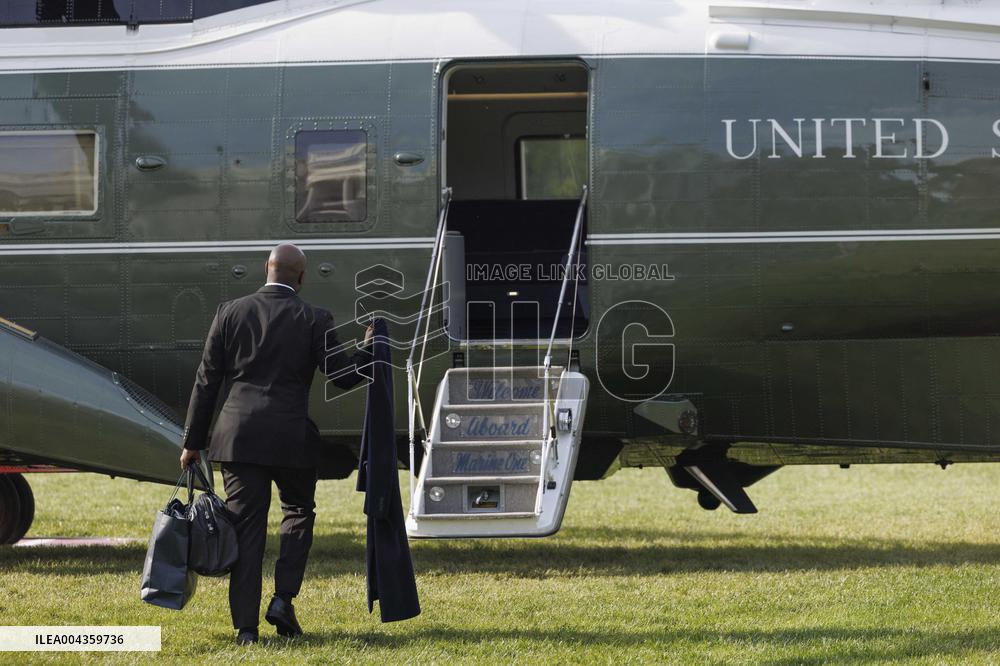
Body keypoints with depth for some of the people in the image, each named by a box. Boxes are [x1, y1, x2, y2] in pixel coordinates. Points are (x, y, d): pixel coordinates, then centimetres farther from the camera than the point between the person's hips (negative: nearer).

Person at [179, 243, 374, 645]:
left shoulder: (230, 313, 4)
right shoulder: (314, 320, -2)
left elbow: (207, 380, 6)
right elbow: (342, 376, -2)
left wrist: (193, 442, 10)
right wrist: (368, 349, 17)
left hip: (238, 438, 1)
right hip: (290, 438, -1)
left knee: (246, 529, 5)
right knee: (298, 511, 21)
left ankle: (245, 627, 1)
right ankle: (283, 599, 5)